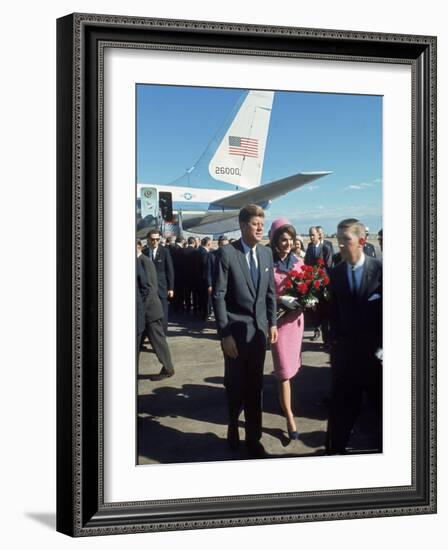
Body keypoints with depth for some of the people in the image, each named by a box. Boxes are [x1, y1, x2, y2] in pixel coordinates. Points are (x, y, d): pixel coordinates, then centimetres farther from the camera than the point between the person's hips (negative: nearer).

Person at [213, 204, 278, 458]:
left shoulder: (267, 253, 4)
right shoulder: (227, 254, -11)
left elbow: (270, 291, 12)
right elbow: (218, 296, -12)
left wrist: (273, 322, 6)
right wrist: (225, 334, -14)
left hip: (259, 329, 4)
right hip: (235, 330, -4)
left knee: (256, 387, 9)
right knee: (236, 385, 9)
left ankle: (253, 438, 20)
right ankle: (233, 426, 35)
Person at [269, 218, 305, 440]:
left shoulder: (298, 262, 5)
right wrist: (281, 300, -23)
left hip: (296, 317, 5)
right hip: (278, 319, -5)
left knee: (291, 365, 16)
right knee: (285, 369, -4)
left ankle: (283, 400, 35)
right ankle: (289, 418, 1)